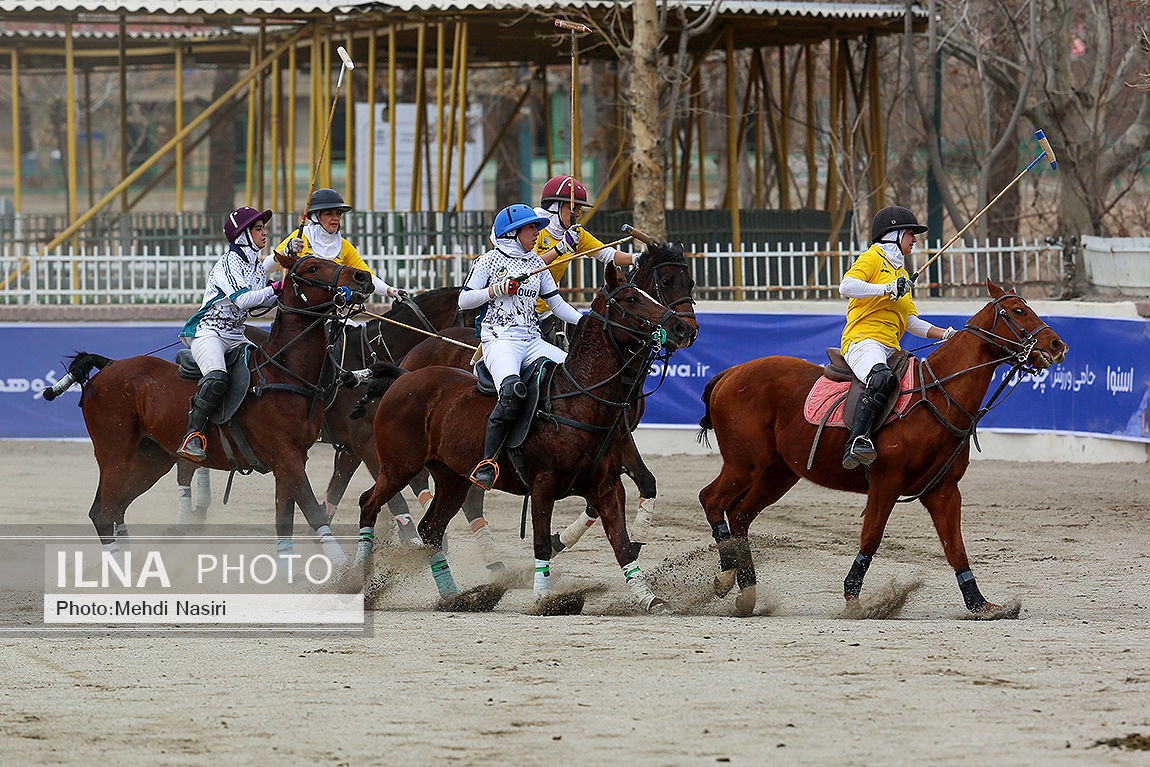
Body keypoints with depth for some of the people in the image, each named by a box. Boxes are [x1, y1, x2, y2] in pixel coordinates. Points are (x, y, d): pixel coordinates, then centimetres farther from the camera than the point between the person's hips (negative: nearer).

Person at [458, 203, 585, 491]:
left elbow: (556, 303, 20)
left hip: (532, 341, 6)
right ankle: (488, 463, -32)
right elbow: (464, 301, 4)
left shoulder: (536, 264, 19)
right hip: (500, 340, -6)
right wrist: (496, 290, -10)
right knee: (512, 390, -34)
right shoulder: (490, 261, 4)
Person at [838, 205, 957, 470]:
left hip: (890, 349, 10)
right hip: (862, 339, -10)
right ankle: (857, 441, -48)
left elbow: (912, 322, 27)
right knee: (882, 378, -38)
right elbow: (846, 287, -14)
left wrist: (947, 335, 14)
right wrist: (887, 289, -18)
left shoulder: (900, 271, 32)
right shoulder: (873, 258, 5)